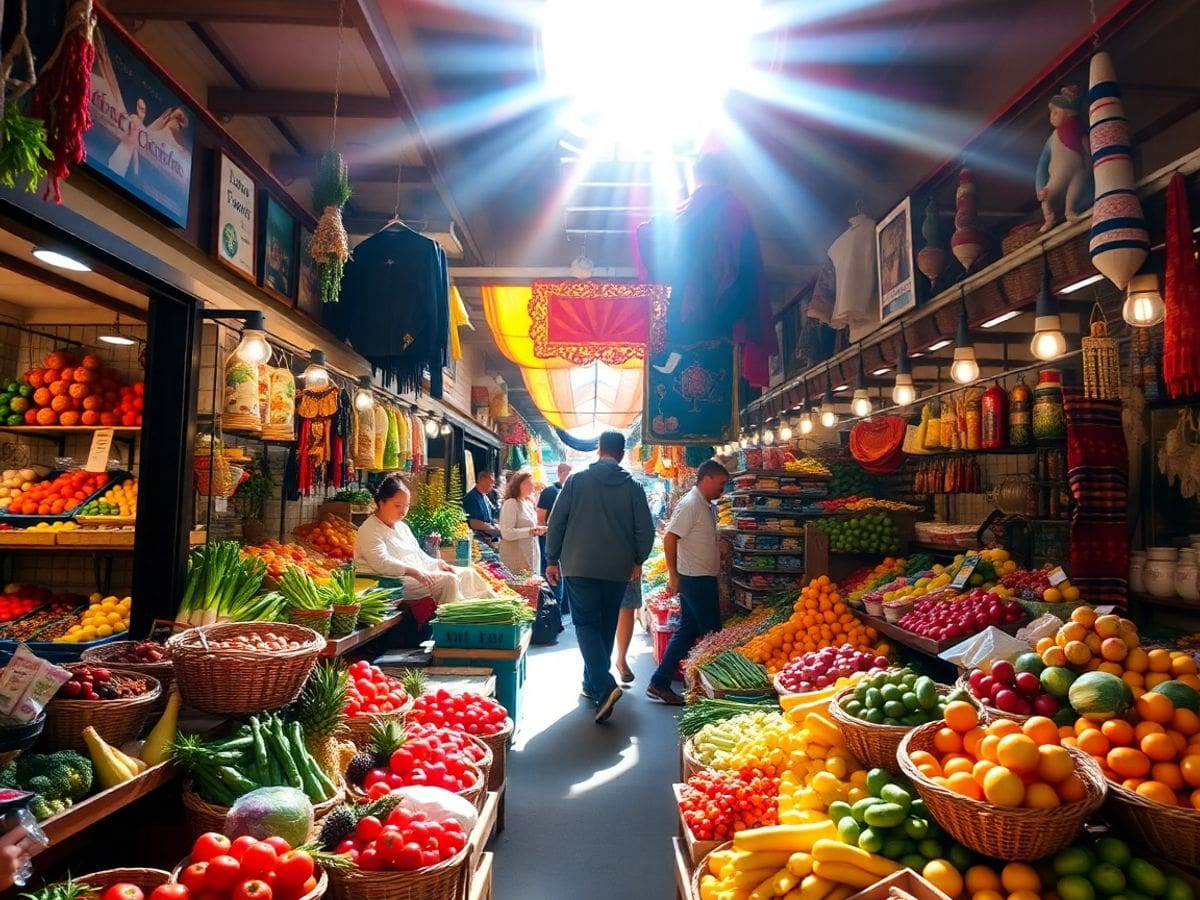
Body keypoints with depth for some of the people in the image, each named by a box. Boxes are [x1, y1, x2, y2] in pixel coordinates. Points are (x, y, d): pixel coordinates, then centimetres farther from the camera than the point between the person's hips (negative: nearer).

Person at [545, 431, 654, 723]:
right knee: (606, 626, 15)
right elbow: (645, 529, 0)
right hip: (618, 569, 2)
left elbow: (556, 521, -2)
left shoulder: (577, 480, -1)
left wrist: (552, 559, 6)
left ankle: (604, 686, -21)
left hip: (579, 566, -2)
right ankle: (592, 685, 24)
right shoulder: (632, 487, 1)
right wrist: (638, 560, 15)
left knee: (586, 623, -2)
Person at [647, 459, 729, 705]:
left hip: (703, 578, 9)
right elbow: (669, 539, -19)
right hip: (696, 580, -9)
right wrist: (673, 576, -18)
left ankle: (660, 683, 16)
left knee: (688, 631, 11)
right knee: (713, 634, -1)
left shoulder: (707, 506, 13)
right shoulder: (690, 504, -16)